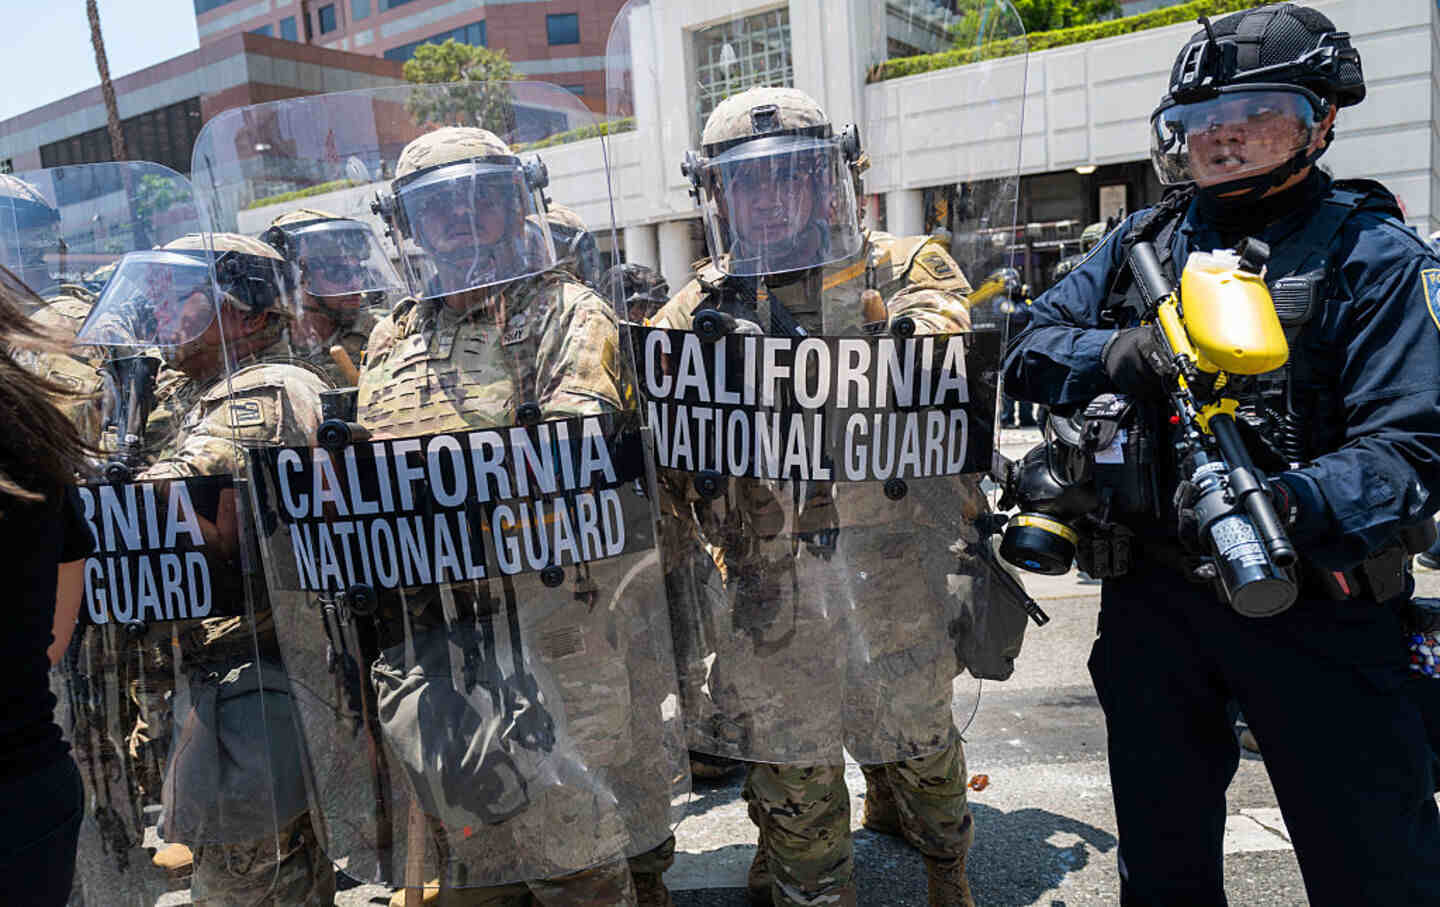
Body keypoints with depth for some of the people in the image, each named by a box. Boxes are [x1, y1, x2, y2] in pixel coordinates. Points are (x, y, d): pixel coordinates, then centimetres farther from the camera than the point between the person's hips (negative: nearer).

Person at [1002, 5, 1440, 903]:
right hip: (1150, 594, 4)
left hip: (1315, 611, -3)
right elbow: (1030, 350, 2)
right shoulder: (1139, 244, 8)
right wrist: (1119, 354, -19)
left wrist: (1288, 507, -36)